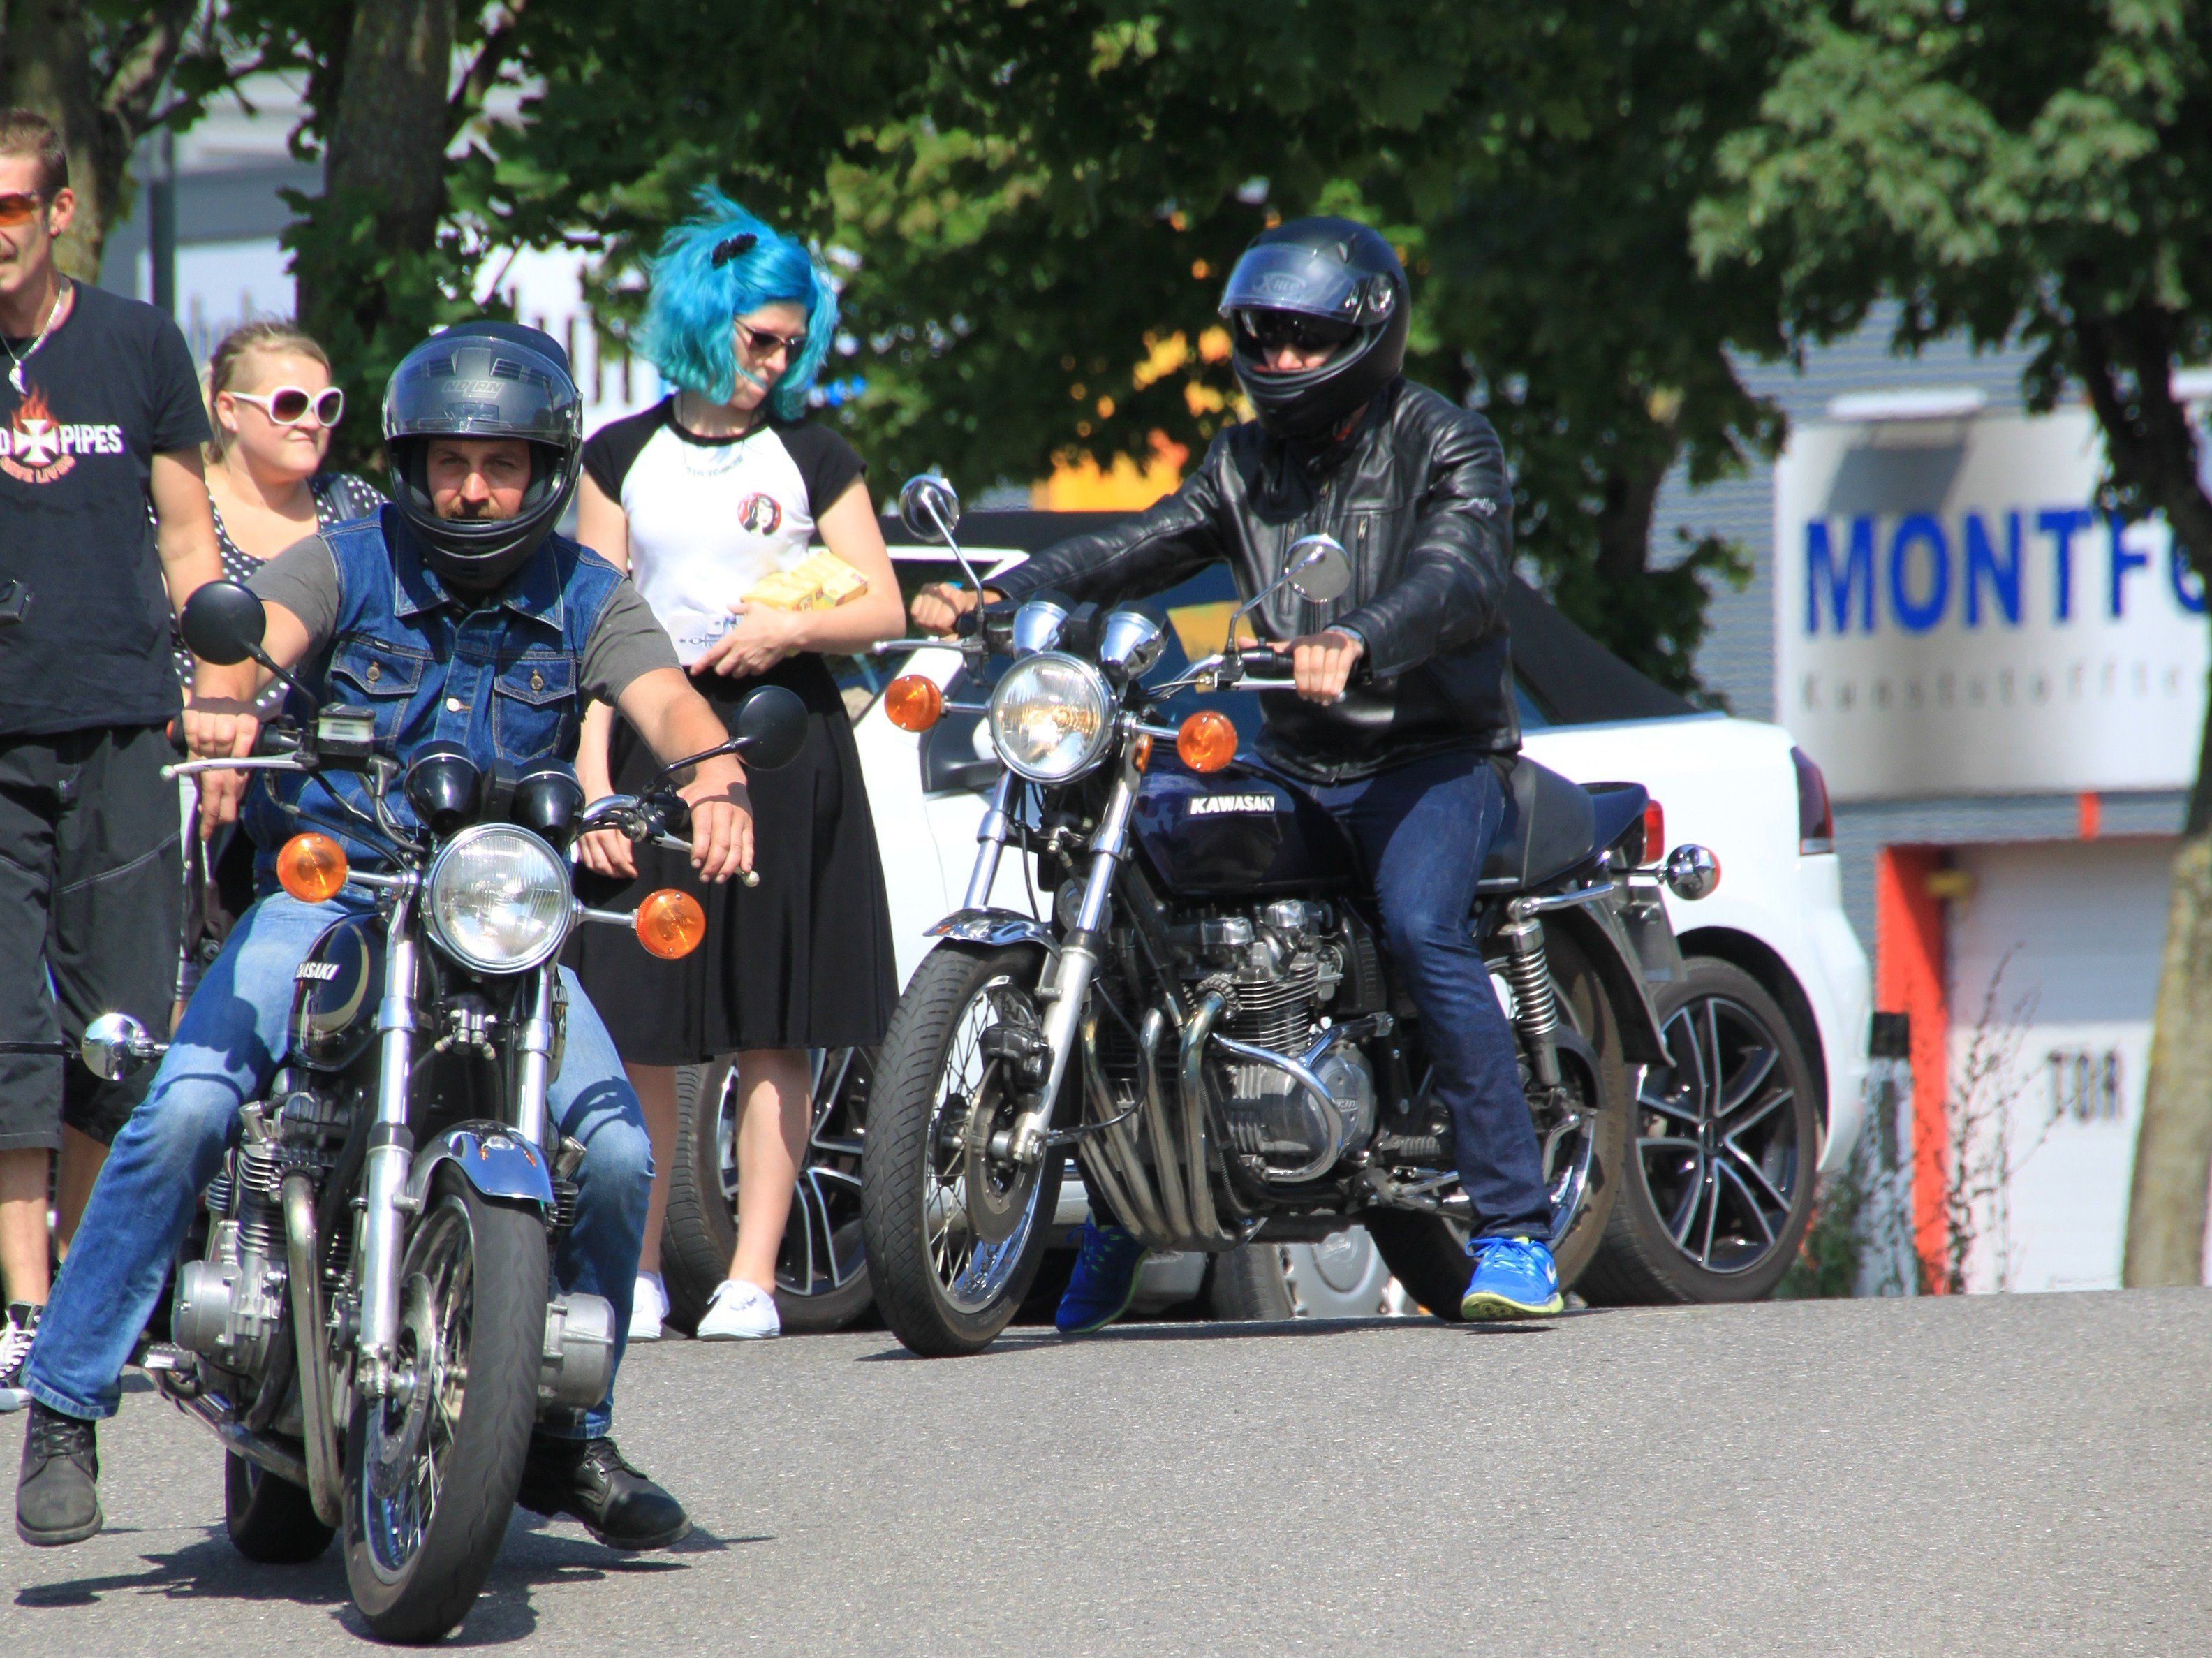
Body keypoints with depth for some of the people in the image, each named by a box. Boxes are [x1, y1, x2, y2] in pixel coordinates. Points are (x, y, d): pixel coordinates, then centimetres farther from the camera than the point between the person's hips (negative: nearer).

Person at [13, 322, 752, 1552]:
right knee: (184, 1114, -23)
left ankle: (568, 1435, 6)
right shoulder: (352, 564, -2)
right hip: (327, 892, -2)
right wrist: (225, 698, -47)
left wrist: (713, 773, -36)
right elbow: (257, 627, -22)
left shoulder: (583, 597, 4)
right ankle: (66, 1406, -9)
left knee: (618, 1149, -17)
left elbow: (667, 700, -12)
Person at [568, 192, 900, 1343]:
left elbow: (884, 610, 8)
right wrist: (591, 778, -4)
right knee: (639, 1027, -4)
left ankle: (752, 1275, 0)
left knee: (773, 1030, -3)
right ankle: (636, 1271, 7)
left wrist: (794, 631, -11)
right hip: (653, 741, 0)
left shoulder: (813, 458, 10)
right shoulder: (622, 459, 10)